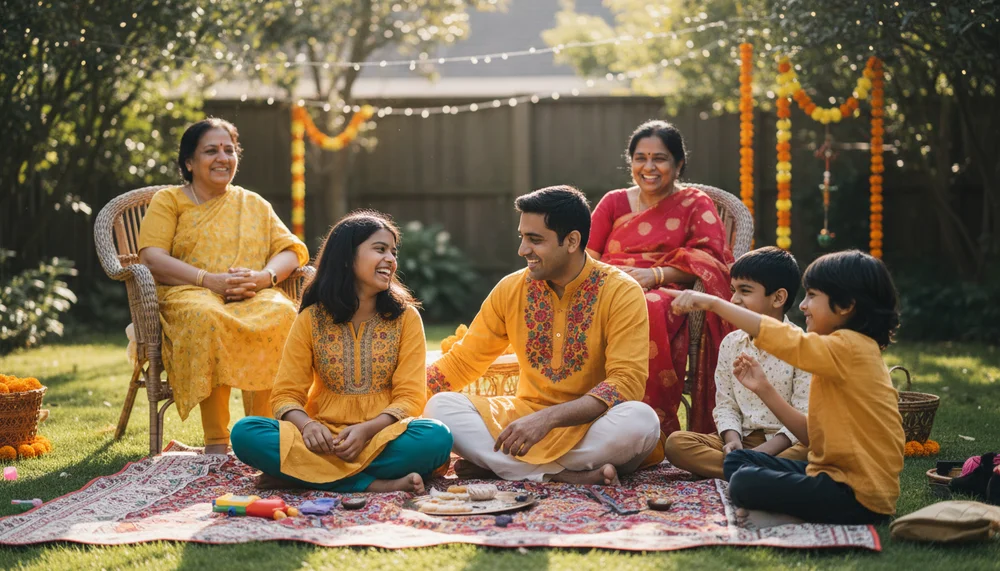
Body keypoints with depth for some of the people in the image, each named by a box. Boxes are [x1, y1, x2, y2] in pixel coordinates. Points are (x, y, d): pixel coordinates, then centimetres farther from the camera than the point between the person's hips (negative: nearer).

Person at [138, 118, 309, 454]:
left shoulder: (255, 205, 25)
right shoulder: (168, 201, 15)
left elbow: (292, 251, 12)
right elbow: (151, 258, -2)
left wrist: (263, 277, -12)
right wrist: (209, 280, -16)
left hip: (254, 297, 2)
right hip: (190, 295, -2)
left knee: (281, 314, -35)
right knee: (207, 318, -40)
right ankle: (216, 442, -38)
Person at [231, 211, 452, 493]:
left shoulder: (405, 317, 4)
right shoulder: (311, 319, 5)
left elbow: (410, 397, -2)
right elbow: (286, 394, 2)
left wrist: (367, 430, -21)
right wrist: (306, 424, -21)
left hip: (382, 435, 0)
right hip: (325, 436, 1)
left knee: (437, 437, -33)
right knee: (245, 433, -26)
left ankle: (300, 472, -26)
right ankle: (376, 484, -30)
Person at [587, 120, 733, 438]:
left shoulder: (696, 205, 16)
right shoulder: (613, 203, 25)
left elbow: (710, 258, 0)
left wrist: (655, 275, -15)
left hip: (665, 294, -3)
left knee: (646, 311, -41)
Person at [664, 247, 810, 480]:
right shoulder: (731, 344, 9)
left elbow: (804, 417, -11)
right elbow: (725, 405, 10)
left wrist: (763, 450, -22)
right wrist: (732, 440, -11)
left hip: (782, 442, -5)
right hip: (742, 437, 5)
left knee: (805, 452, -39)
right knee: (676, 442, -19)